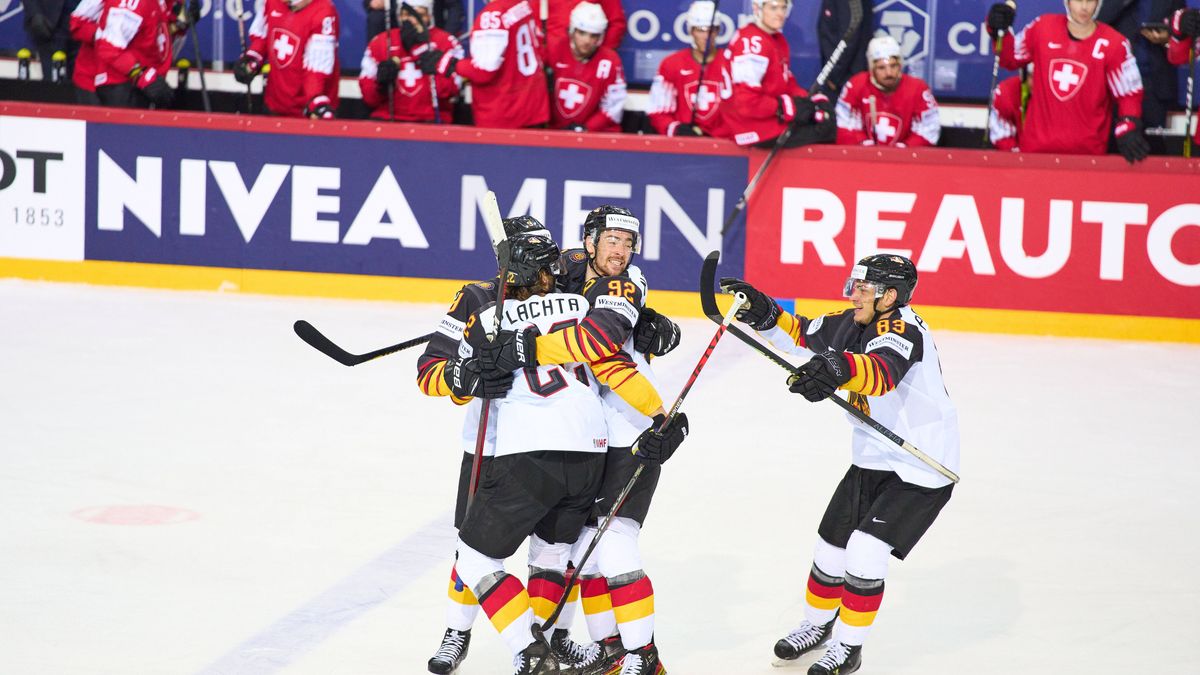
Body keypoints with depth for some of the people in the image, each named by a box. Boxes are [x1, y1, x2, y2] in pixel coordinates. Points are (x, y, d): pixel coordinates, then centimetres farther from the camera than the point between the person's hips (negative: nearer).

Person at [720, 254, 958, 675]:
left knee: (865, 549, -17)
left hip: (922, 470, -8)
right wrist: (765, 315, -7)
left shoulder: (903, 329, -26)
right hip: (872, 461, 8)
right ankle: (817, 624, 38)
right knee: (832, 544, 13)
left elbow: (883, 372, -47)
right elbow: (801, 334, 12)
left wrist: (841, 369, -67)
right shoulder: (852, 325, -1)